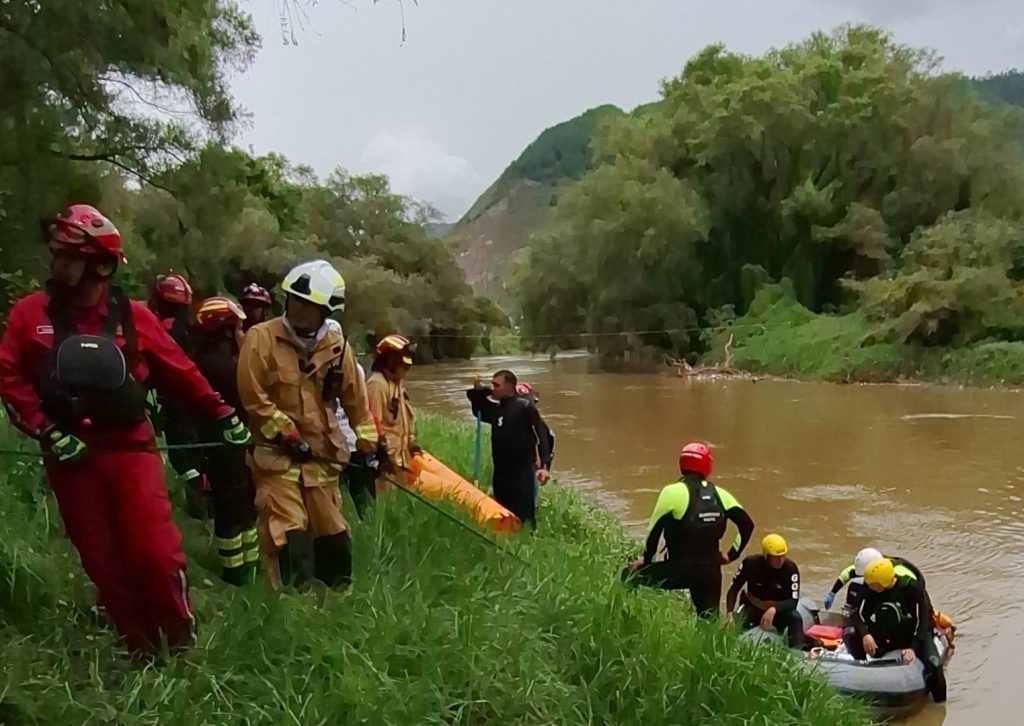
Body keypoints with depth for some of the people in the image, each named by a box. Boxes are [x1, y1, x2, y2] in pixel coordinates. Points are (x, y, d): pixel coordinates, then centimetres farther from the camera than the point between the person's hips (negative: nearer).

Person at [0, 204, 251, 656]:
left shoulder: (133, 317, -3)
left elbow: (180, 373, 3)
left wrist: (223, 415, 5)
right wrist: (47, 432, -9)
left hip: (129, 447, -2)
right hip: (70, 454, 2)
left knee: (156, 552, -8)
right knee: (103, 562, 8)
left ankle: (183, 644, 15)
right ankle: (142, 650, 24)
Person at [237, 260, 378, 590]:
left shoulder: (337, 346, 3)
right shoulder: (261, 338, -10)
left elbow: (355, 398, 13)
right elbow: (252, 396, -13)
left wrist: (368, 444, 14)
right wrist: (285, 434, -14)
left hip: (322, 454, 5)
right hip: (275, 454, -4)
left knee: (333, 534, 14)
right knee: (289, 535, -12)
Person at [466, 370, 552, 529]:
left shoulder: (524, 407, -6)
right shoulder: (496, 409, 13)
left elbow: (541, 435, -11)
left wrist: (544, 465, -21)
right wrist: (481, 391, 9)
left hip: (522, 472, -7)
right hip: (501, 473, 7)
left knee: (524, 517, -9)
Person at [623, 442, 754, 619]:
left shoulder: (673, 492, -11)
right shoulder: (719, 495, 3)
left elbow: (655, 530, -8)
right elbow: (747, 524, 3)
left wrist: (646, 559, 6)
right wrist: (732, 554, 12)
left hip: (679, 569, -4)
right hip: (710, 571, 4)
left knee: (629, 576, 10)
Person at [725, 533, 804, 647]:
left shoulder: (790, 568, -21)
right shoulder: (750, 563, -19)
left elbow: (793, 601, -24)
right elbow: (733, 589, -11)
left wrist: (774, 609, -44)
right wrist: (729, 613, -26)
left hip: (778, 609, 0)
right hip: (752, 607, 0)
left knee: (796, 618, -31)